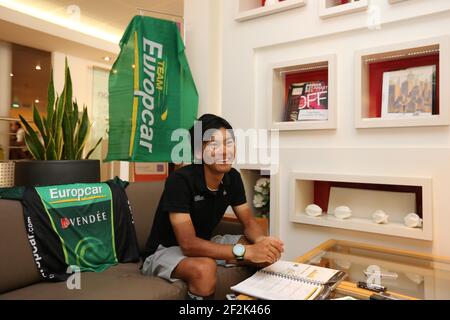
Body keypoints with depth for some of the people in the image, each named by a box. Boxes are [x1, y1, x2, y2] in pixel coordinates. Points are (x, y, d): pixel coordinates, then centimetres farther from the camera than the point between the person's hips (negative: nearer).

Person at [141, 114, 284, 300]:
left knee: (268, 252, -9)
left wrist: (261, 240, -27)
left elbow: (249, 222, -3)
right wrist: (245, 251, -39)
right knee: (204, 268, -38)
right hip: (164, 250, -6)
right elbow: (189, 244, -33)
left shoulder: (232, 177, -8)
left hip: (204, 245, 6)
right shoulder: (180, 180, -29)